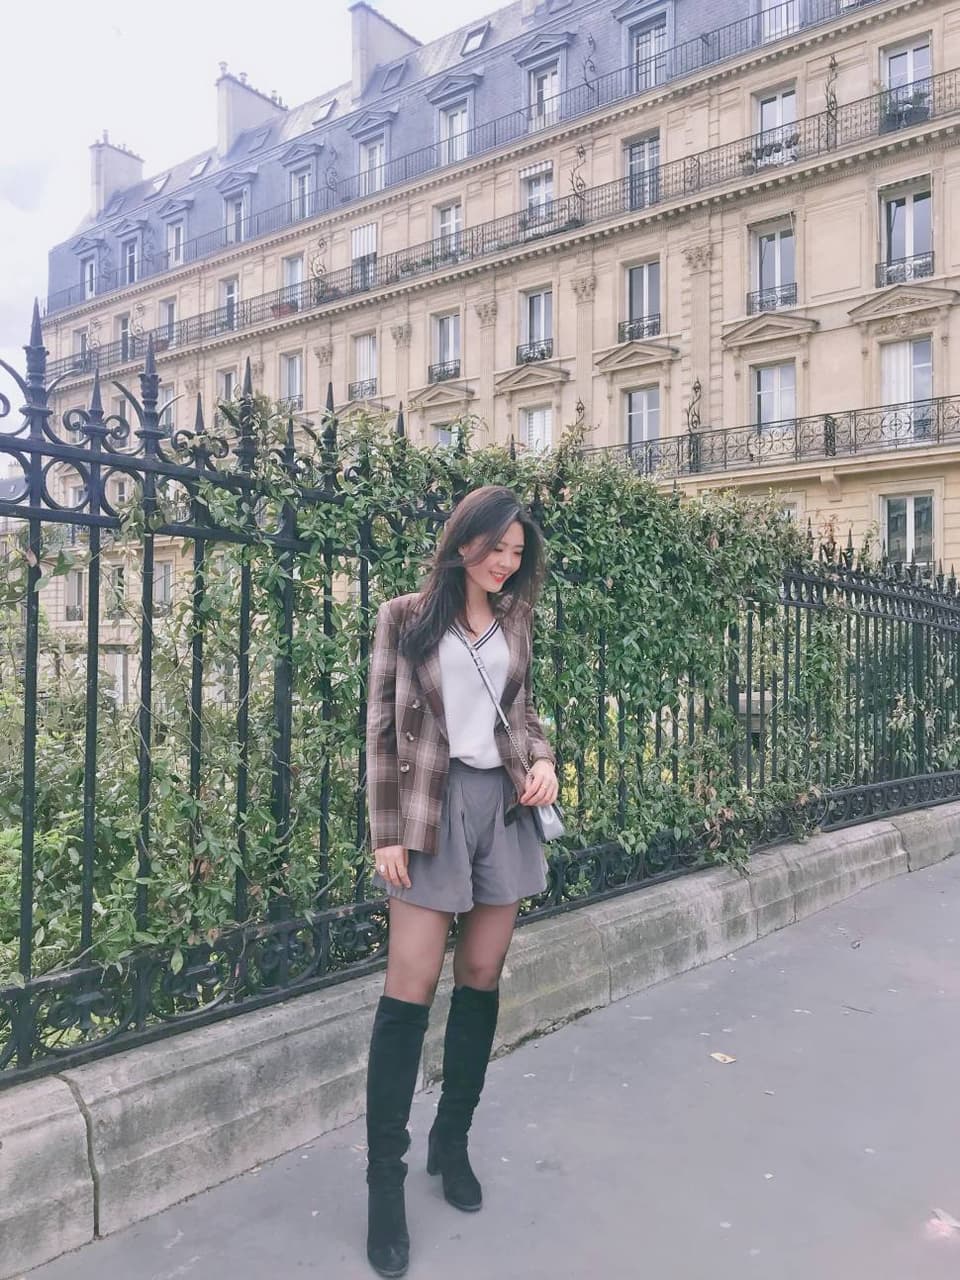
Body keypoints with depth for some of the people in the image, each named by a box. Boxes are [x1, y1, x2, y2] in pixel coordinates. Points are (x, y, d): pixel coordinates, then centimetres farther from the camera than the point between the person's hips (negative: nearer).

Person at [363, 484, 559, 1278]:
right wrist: (387, 834, -9)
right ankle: (385, 1174, 9)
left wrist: (544, 761, -3)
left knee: (482, 980, 10)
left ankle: (453, 1141, 28)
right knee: (410, 991, -4)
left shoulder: (514, 623, 11)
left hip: (504, 805, 5)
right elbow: (383, 729, -4)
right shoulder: (406, 617, -2)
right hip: (433, 807, -4)